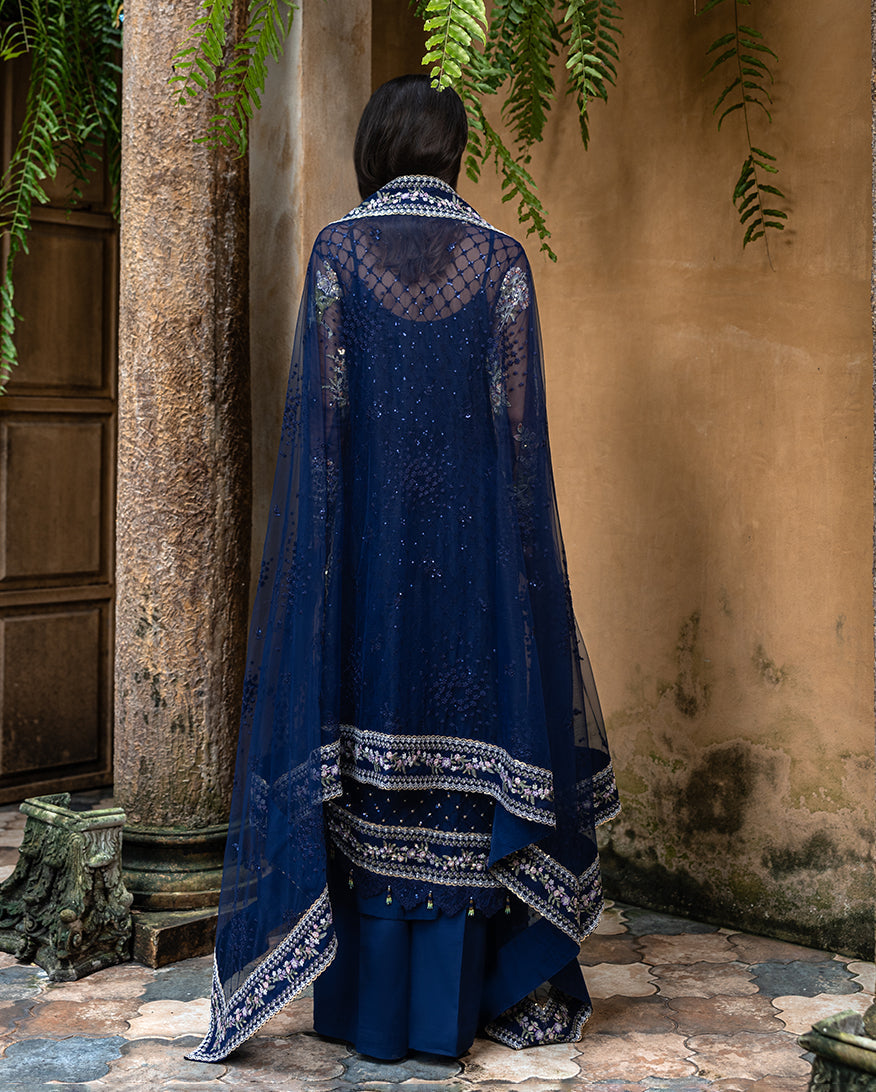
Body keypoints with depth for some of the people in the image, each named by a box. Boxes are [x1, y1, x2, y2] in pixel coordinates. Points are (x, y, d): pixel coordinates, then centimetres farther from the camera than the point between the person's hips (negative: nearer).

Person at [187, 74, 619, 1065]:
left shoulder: (338, 249, 0)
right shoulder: (501, 258, 2)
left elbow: (318, 410, -4)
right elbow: (520, 423, -1)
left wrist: (312, 555, 1)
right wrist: (517, 556, 5)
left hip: (365, 539, -1)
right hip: (469, 540, 1)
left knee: (362, 753, 5)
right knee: (461, 736, 6)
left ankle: (366, 1006, 12)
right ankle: (451, 1008, 11)